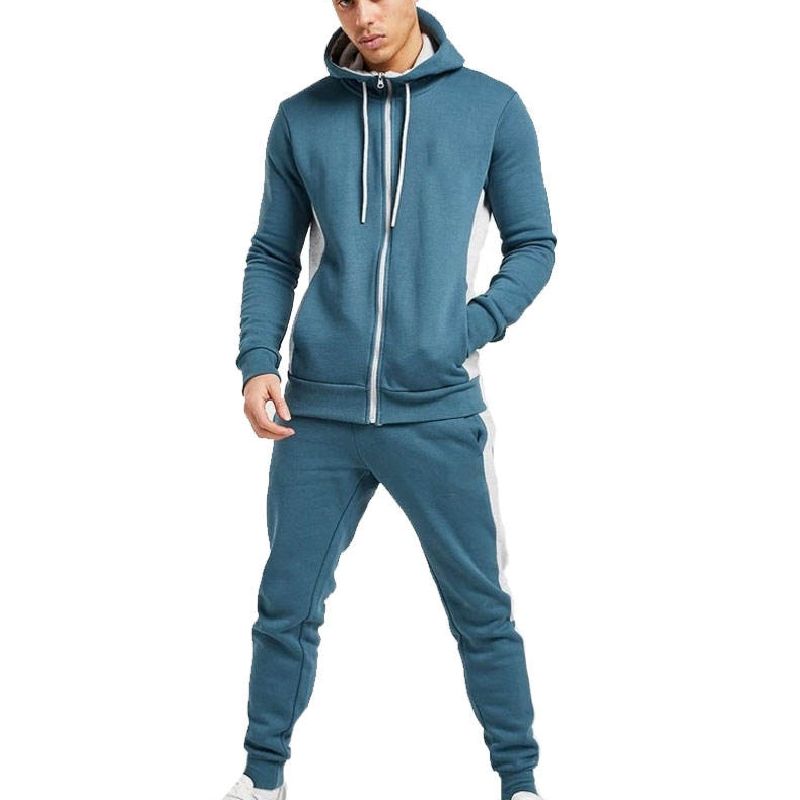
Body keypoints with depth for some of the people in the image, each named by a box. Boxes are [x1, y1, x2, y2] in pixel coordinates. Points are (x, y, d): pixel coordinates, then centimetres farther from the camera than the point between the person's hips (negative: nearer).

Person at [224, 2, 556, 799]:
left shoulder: (491, 107, 0)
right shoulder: (300, 118, 6)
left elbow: (533, 245, 4)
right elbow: (273, 256, 10)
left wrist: (472, 328, -12)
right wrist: (257, 361, -4)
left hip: (440, 413, -1)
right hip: (317, 413, 2)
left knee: (482, 612, 7)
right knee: (287, 607, 10)